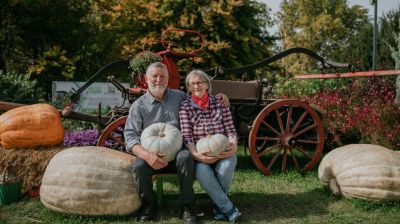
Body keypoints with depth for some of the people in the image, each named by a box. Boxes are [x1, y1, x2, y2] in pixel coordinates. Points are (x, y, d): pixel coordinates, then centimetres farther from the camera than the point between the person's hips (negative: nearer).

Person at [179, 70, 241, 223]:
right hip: (200, 152, -1)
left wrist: (233, 145, -17)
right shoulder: (185, 107, 5)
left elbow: (230, 129, 5)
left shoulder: (219, 103, 9)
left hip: (222, 150, 1)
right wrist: (195, 154, -23)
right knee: (202, 171, -35)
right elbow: (186, 136, -5)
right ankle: (228, 208, -20)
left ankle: (219, 205, -8)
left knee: (227, 166, -33)